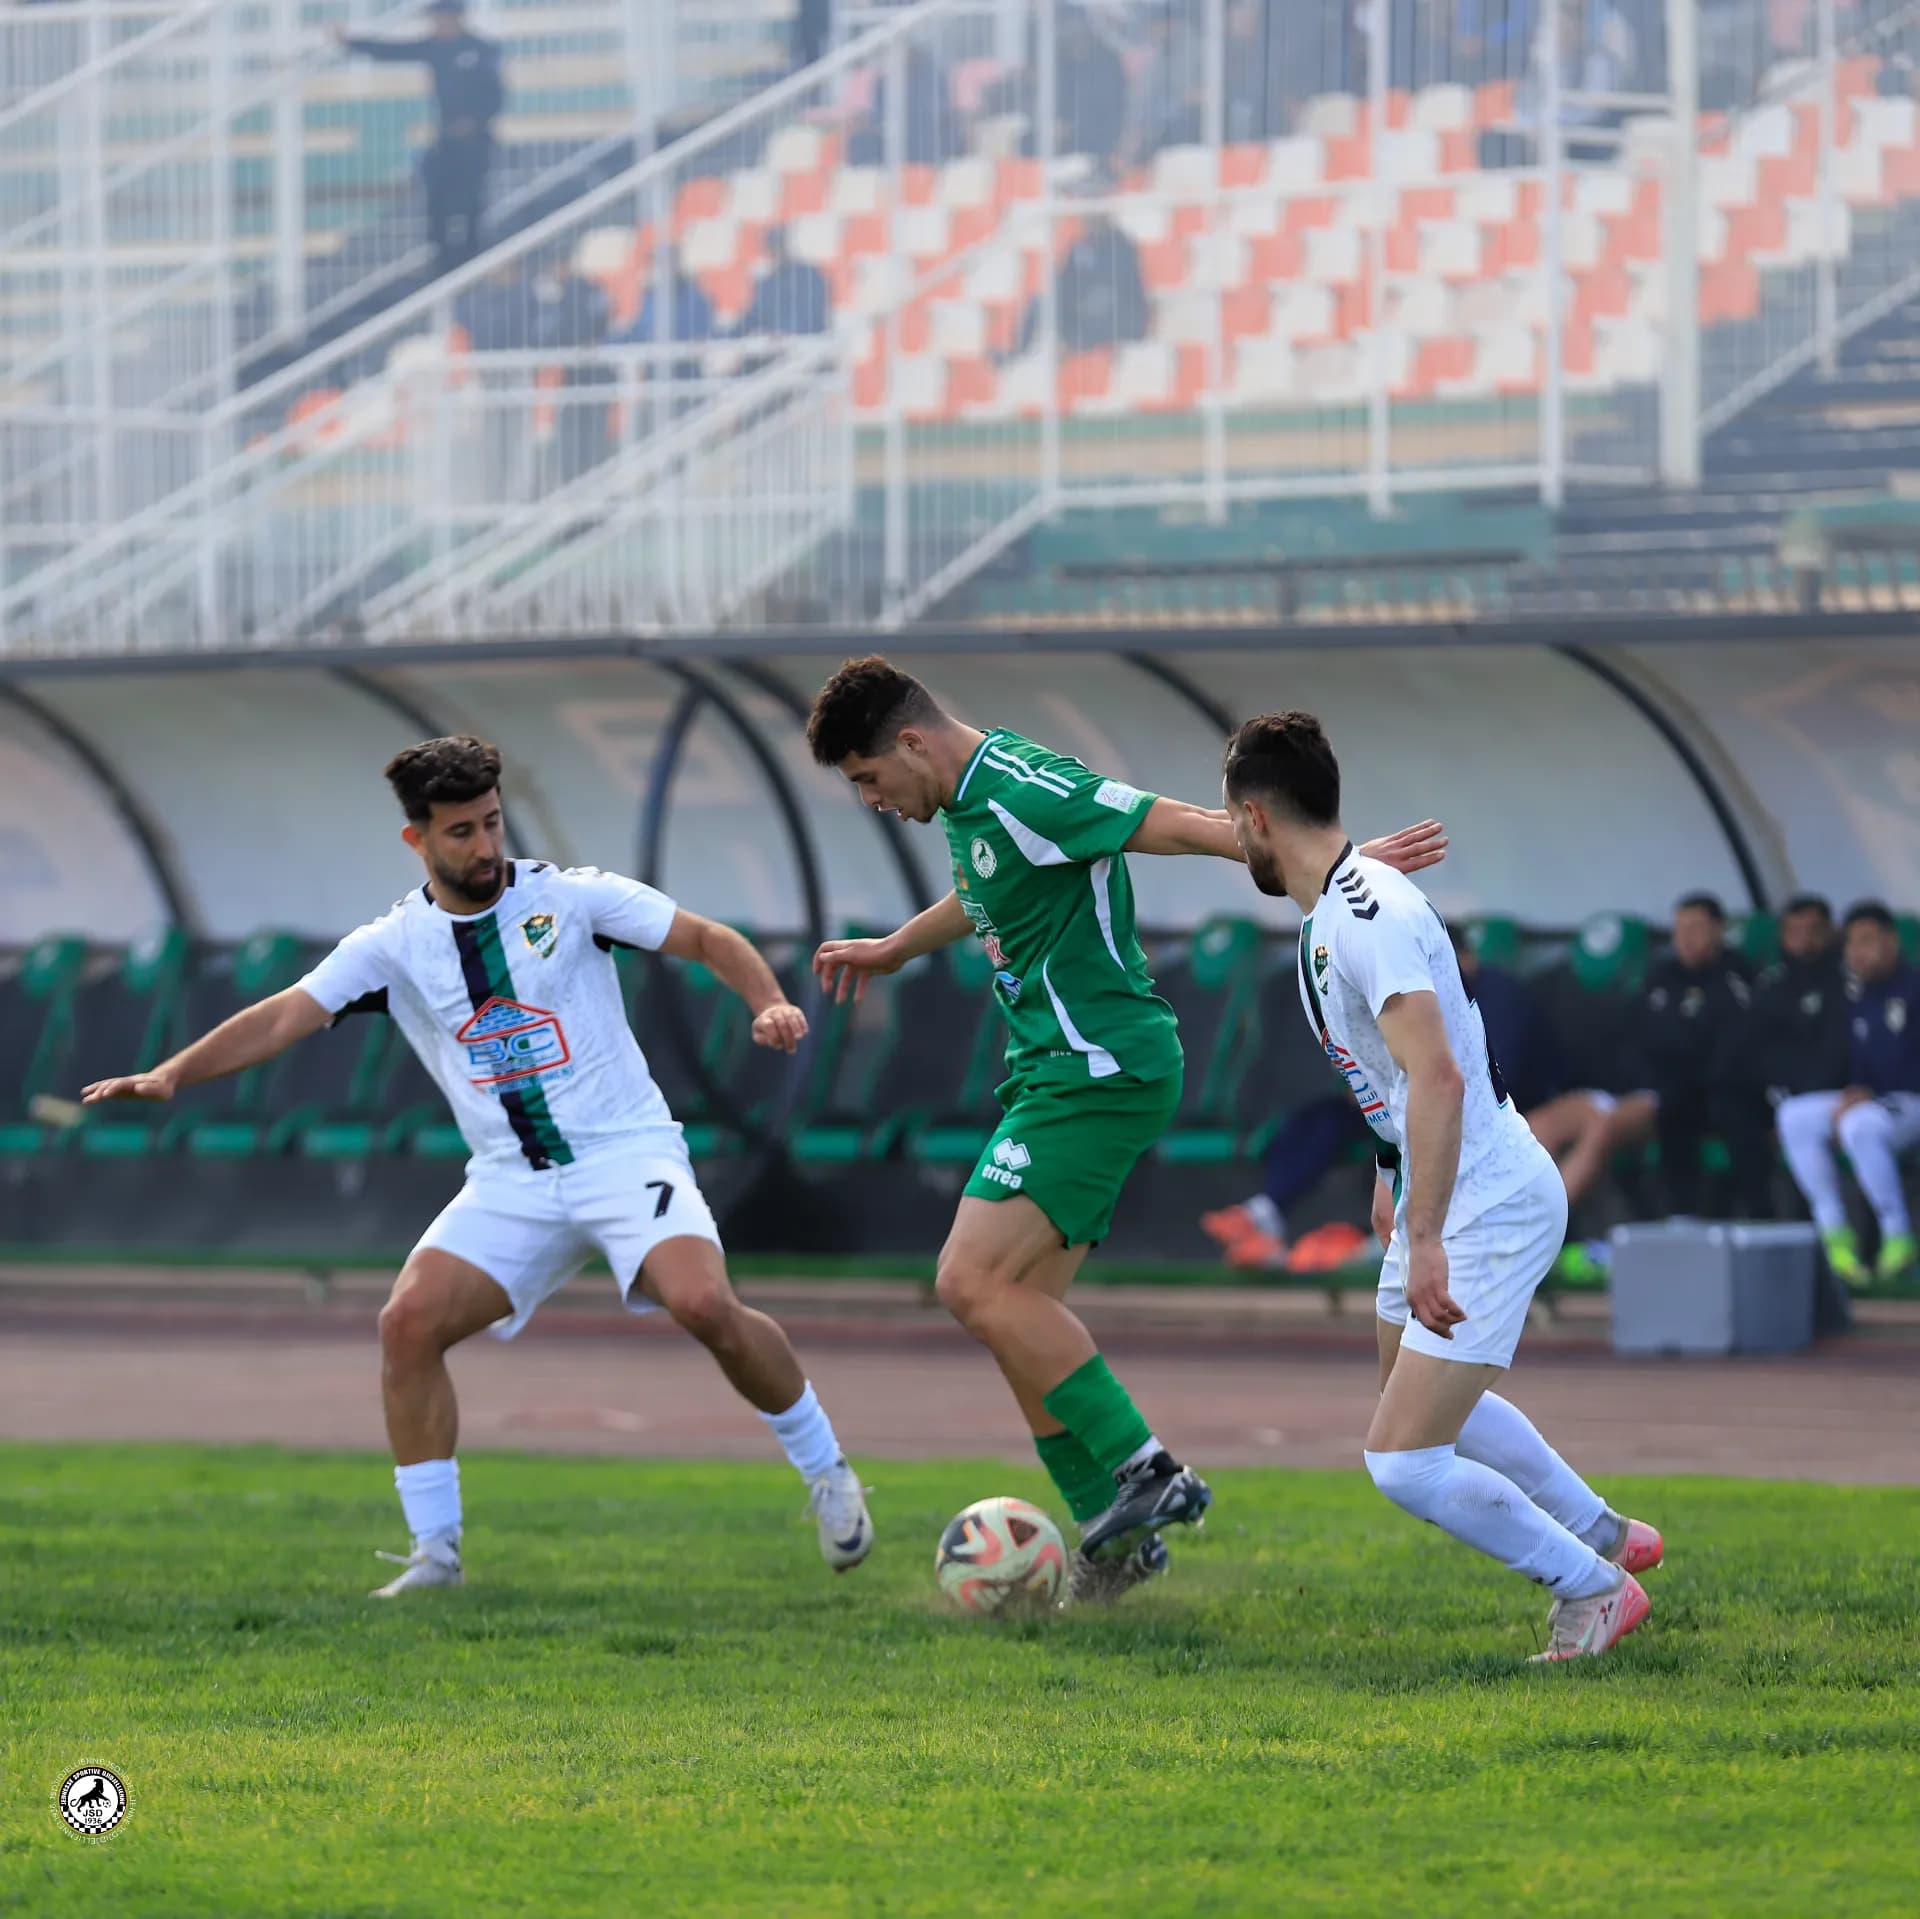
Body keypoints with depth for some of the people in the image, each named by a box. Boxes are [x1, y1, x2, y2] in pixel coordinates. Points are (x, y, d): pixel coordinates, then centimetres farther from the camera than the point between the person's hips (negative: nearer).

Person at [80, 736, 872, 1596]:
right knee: (408, 1323, -16)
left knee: (703, 1303, -27)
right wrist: (170, 1075, -16)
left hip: (626, 1151, -3)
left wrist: (769, 1004, -18)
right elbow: (285, 1016, -4)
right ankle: (435, 1551, -4)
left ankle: (827, 1472, -4)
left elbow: (708, 940, 1)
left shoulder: (570, 896, -3)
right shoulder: (393, 945, 3)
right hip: (511, 1180, 3)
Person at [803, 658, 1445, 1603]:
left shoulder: (1022, 795, -18)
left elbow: (1183, 828, -21)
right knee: (1018, 1309, 7)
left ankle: (1145, 1472, -15)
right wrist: (891, 949, 53)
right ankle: (1114, 1536, 10)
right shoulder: (972, 800, 13)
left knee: (974, 1282, -17)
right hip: (1057, 1071, 10)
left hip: (1098, 1072, -10)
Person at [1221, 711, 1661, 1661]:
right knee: (1416, 1389, 31)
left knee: (1403, 1462, -12)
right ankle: (1605, 1533, 45)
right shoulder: (1334, 909, 7)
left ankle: (1594, 1590, 6)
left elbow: (1437, 1077, -34)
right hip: (1439, 1195, 11)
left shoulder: (1365, 915, -25)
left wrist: (1425, 1243, -35)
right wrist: (1391, 1178, 33)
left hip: (1488, 1208, -11)